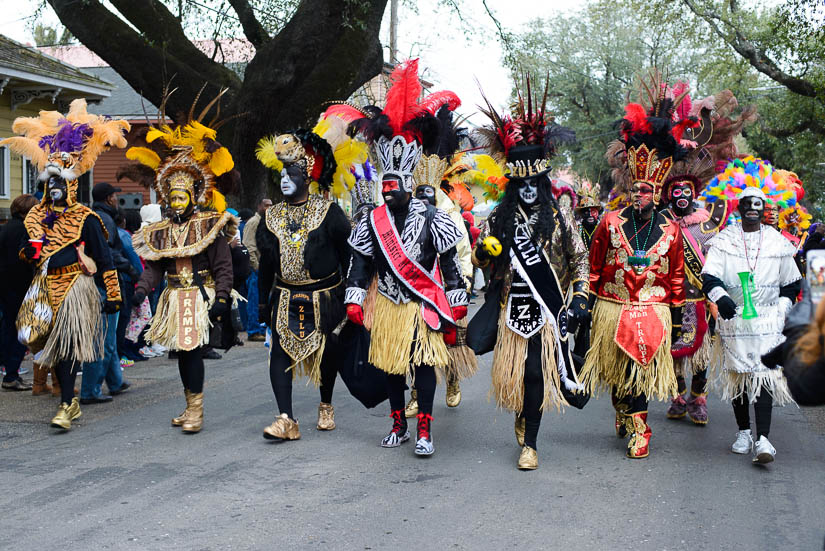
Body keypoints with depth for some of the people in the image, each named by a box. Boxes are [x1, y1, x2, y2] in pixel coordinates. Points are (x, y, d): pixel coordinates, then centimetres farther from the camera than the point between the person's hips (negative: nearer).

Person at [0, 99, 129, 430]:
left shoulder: (85, 219, -6)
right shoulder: (37, 216, 11)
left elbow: (104, 259, -5)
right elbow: (32, 253, 24)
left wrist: (113, 296, -7)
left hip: (75, 288, -6)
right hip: (46, 289, 6)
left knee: (69, 345, -13)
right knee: (54, 346, 8)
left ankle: (66, 407, -12)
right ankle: (71, 401, 20)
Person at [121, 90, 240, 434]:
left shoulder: (210, 226, -5)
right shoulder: (160, 231, 9)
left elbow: (223, 266, -7)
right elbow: (154, 268, 7)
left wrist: (222, 298, -15)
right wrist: (141, 290, -9)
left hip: (200, 295, -6)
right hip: (174, 298, 6)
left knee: (192, 350, -12)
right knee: (181, 352, 11)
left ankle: (196, 410, -7)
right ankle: (190, 405, 23)